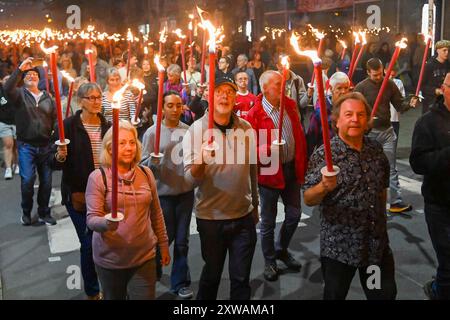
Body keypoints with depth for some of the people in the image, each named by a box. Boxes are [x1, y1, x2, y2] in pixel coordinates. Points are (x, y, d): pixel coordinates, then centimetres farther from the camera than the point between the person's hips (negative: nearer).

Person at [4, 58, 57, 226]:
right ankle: (26, 212, 10)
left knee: (46, 180, 6)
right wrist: (20, 68, -22)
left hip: (45, 145, 3)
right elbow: (7, 88, -19)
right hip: (26, 145, -3)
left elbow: (55, 119, 8)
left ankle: (44, 212, 23)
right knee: (27, 179, -12)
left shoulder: (47, 97, 12)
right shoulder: (20, 94, 3)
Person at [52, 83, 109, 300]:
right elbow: (55, 164, -7)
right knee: (89, 243, -1)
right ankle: (92, 291, 20)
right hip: (79, 195, -4)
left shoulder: (107, 126, 5)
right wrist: (60, 156, -28)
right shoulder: (68, 125, -8)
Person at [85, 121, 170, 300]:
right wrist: (106, 223, -34)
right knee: (113, 297, 15)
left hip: (144, 257, 2)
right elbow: (91, 219, -13)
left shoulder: (146, 174, 2)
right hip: (110, 259, -2)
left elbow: (156, 213, 11)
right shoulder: (98, 177, -8)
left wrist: (163, 244, 14)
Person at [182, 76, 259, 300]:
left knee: (241, 279, 11)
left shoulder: (246, 129, 0)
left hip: (244, 216, 2)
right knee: (212, 275, 15)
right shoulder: (196, 130, -10)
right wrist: (201, 160, -38)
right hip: (211, 217, -2)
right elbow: (190, 178, -18)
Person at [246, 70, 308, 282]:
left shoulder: (290, 105, 4)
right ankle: (269, 261, 27)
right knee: (268, 221, 8)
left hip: (292, 169, 6)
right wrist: (264, 150, -31)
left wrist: (302, 165, 10)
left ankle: (281, 249, 39)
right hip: (270, 172, -5)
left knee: (294, 214, 16)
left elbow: (300, 137, 11)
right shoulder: (254, 114, -14)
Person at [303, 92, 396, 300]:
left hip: (378, 244, 5)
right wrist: (324, 187, -36)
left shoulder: (376, 150, 3)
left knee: (385, 294, 17)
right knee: (335, 296, 12)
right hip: (339, 247, -5)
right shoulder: (323, 155, -13)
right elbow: (308, 199, -16)